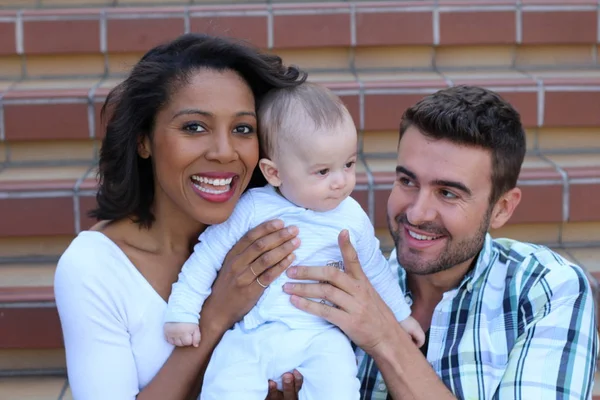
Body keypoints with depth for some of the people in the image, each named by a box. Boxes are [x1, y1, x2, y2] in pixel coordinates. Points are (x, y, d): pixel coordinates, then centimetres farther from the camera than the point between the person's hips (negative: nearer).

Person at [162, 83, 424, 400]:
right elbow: (207, 257, 2)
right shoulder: (252, 209, -6)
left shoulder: (352, 218, 3)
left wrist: (400, 314, 29)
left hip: (319, 336, 1)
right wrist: (182, 312, -1)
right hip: (249, 334, -1)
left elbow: (374, 270, 20)